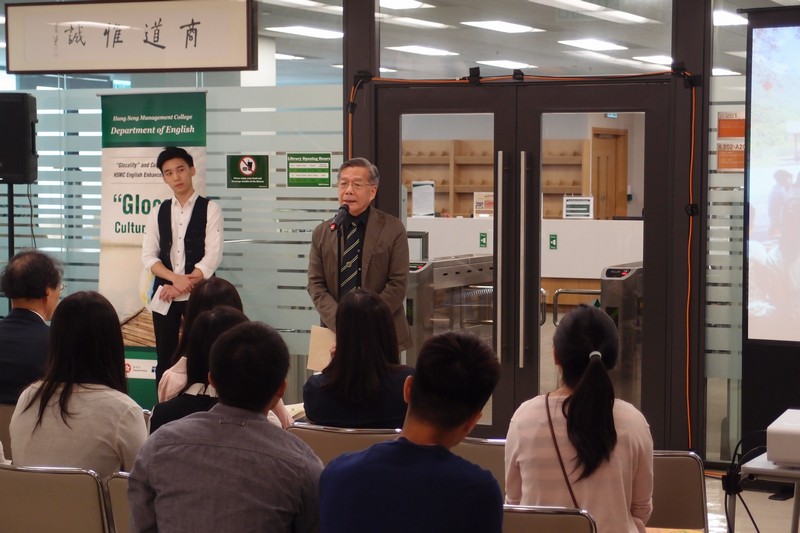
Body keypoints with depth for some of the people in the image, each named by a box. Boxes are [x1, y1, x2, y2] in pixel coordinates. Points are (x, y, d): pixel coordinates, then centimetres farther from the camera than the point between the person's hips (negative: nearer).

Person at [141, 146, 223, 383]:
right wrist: (176, 279, -14)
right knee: (165, 359, 7)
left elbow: (212, 257, -10)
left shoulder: (210, 209, -2)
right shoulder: (158, 212, 9)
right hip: (164, 293, 4)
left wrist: (181, 288, -13)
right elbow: (148, 256, 3)